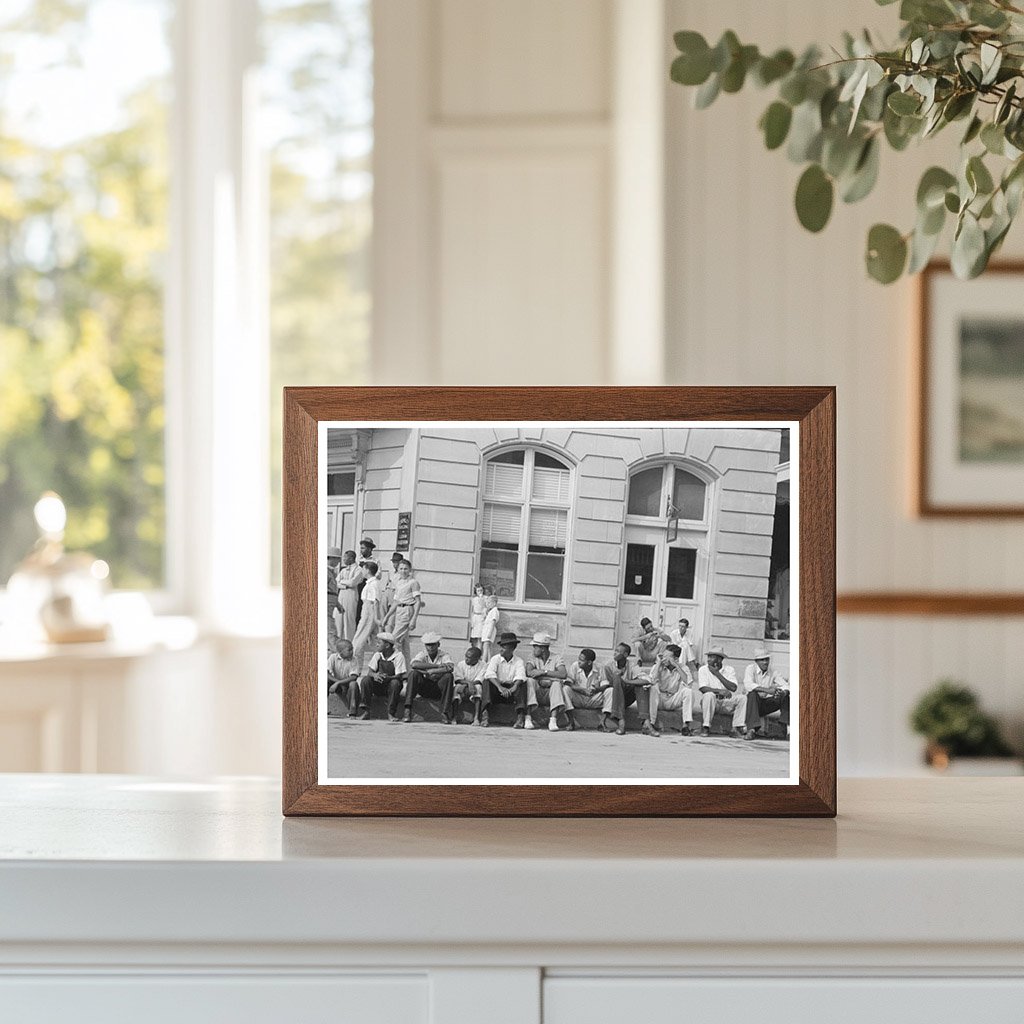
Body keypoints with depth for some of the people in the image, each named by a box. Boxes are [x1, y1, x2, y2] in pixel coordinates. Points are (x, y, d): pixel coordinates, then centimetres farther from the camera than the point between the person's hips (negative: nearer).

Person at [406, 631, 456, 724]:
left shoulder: (443, 655, -2)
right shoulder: (422, 654, 1)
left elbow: (450, 667, -23)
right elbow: (414, 664, -22)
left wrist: (429, 671, -26)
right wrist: (437, 665, -25)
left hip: (438, 687, -1)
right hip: (424, 688, 1)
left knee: (449, 676, -29)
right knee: (413, 673, -25)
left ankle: (445, 713, -27)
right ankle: (408, 709, -29)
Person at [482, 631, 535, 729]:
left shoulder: (518, 661, 1)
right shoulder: (495, 659, 0)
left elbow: (520, 676, -19)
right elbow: (490, 674, -19)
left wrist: (513, 688, -40)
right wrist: (500, 687, -35)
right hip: (498, 690, 0)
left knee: (522, 683, -26)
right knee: (487, 681, -27)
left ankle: (521, 716, -36)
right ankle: (485, 714, -38)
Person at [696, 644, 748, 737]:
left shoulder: (729, 669, 2)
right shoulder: (703, 669, -3)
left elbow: (733, 688, -14)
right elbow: (703, 688, -18)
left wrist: (717, 674, -16)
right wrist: (720, 691, -31)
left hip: (726, 701, 3)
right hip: (711, 701, -3)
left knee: (742, 697, -21)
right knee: (709, 695, -35)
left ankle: (737, 728, -17)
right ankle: (706, 728, -28)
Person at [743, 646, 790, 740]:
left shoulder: (772, 672, 5)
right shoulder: (751, 668, -8)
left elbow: (786, 686, -5)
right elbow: (748, 685, -28)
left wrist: (782, 692, -31)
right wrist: (767, 690, -39)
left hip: (766, 705, 4)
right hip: (753, 704, -4)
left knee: (785, 697, -16)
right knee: (753, 693, -35)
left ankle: (788, 727, -21)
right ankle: (752, 730, -42)